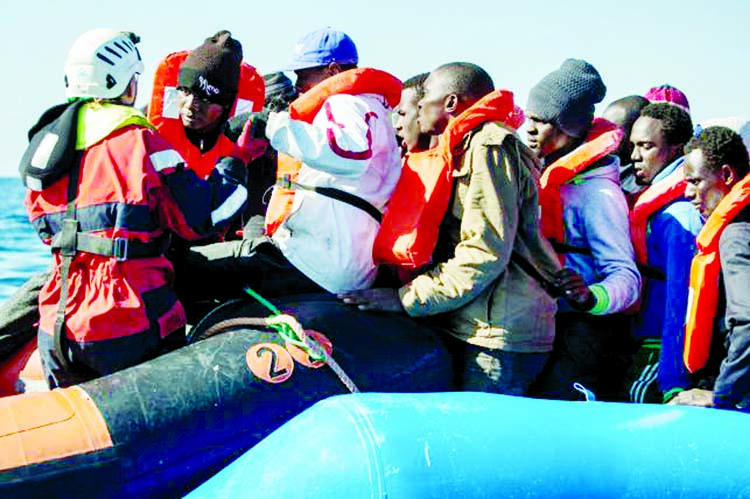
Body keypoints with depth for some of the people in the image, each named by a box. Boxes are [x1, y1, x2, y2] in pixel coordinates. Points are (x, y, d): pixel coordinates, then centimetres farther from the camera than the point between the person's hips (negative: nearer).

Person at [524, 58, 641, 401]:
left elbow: (627, 277, -19)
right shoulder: (546, 176, 15)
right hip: (545, 328, 8)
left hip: (584, 335, -8)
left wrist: (591, 298, -38)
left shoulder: (596, 190, -13)